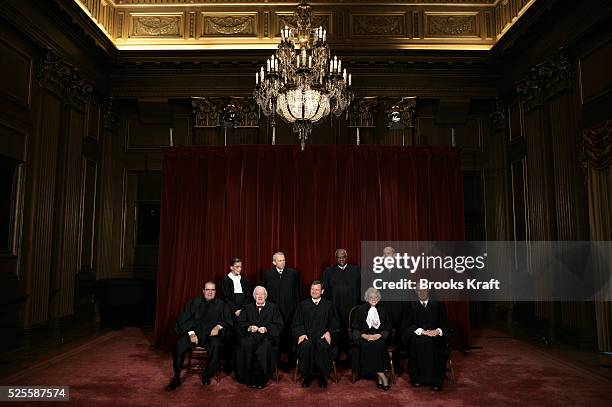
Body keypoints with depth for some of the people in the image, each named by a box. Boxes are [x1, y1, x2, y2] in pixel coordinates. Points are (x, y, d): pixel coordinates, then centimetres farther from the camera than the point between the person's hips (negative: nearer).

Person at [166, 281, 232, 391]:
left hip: (210, 335, -1)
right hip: (194, 333, 1)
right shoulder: (193, 302, 13)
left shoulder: (220, 305, 13)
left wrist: (218, 326, -12)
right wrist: (191, 333, -10)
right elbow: (184, 320, 5)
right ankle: (176, 378, -9)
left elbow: (228, 320, 7)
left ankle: (207, 375, -12)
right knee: (179, 345, -26)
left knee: (216, 345, -33)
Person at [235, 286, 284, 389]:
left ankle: (262, 379, -19)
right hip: (250, 335, 1)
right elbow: (240, 323, 10)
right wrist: (249, 327, -9)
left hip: (267, 335, -1)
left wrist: (266, 328, -10)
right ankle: (250, 379, -19)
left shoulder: (273, 307, 15)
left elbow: (279, 325, 5)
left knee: (265, 347, -33)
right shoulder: (247, 307, 20)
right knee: (245, 346, -30)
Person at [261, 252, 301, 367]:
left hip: (289, 311, -1)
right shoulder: (267, 274, 5)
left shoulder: (294, 273, 4)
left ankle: (290, 360, 13)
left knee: (288, 335, 1)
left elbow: (297, 293, 5)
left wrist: (296, 308, 0)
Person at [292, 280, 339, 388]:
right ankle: (308, 375, -11)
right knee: (305, 347, -32)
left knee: (323, 347, -33)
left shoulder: (329, 305, 16)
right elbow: (297, 323, 11)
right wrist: (301, 333, -7)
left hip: (322, 336, -1)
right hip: (307, 335, 1)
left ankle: (322, 375, -13)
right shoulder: (303, 305, 17)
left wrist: (329, 332, -7)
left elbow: (334, 323, 12)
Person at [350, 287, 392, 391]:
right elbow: (355, 328, 5)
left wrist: (379, 335, -9)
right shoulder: (360, 310, 9)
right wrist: (364, 335, -13)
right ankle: (383, 377, -28)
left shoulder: (382, 311, 14)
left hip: (378, 337, 1)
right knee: (367, 346, -32)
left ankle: (380, 376, -27)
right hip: (364, 337, -1)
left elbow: (387, 328, 10)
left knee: (378, 345, -32)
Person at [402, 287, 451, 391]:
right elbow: (408, 325, 2)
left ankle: (436, 382, -23)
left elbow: (445, 323, 6)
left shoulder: (438, 305, 13)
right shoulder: (412, 306, 12)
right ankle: (417, 378, -21)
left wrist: (438, 331, -14)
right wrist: (422, 331, -13)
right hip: (417, 335, 0)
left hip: (435, 335, 0)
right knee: (416, 342, -32)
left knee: (434, 343, -32)